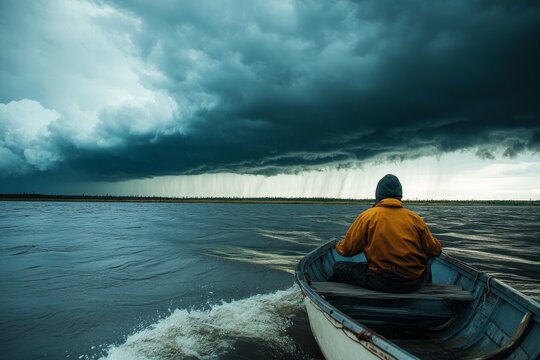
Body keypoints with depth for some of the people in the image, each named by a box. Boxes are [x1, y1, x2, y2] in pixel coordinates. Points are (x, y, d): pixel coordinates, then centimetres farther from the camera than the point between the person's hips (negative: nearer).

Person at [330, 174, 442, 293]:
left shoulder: (367, 216, -7)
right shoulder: (415, 217, 1)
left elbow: (347, 249, -5)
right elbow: (435, 250, 6)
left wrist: (338, 245, 18)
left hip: (382, 282, -4)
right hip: (415, 283, 4)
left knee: (339, 268, 12)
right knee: (426, 266, 38)